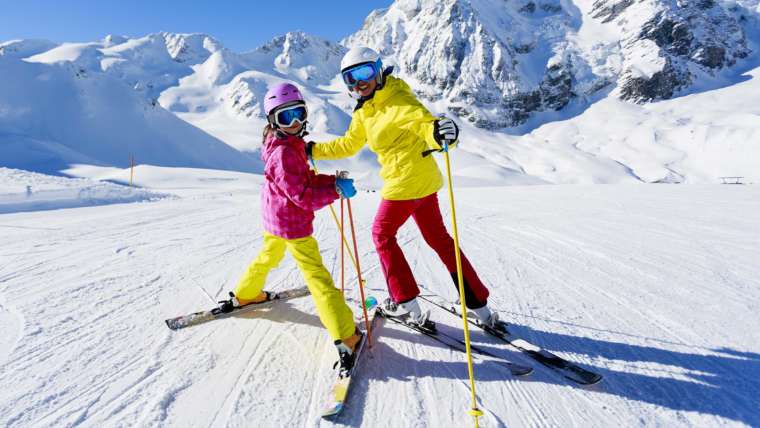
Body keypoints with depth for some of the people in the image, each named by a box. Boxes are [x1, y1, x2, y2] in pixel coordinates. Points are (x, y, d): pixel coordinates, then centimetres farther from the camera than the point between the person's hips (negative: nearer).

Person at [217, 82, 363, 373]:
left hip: (274, 218, 10)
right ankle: (345, 337, -7)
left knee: (268, 257, 32)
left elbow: (305, 178, 9)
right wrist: (337, 190, -21)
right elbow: (304, 197, -26)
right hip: (293, 224, -10)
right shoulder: (284, 154, -24)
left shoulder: (290, 145, 6)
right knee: (317, 275, -10)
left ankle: (244, 295, 54)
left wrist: (333, 180, -4)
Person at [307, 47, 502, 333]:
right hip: (424, 181, 9)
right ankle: (480, 307, 24)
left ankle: (407, 304, 19)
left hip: (406, 182, -9)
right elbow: (348, 145, 23)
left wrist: (440, 132, -53)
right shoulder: (363, 112, 12)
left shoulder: (397, 101, -16)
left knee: (382, 233, 10)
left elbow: (424, 121, -31)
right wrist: (315, 150, 22)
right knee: (438, 239, 15)